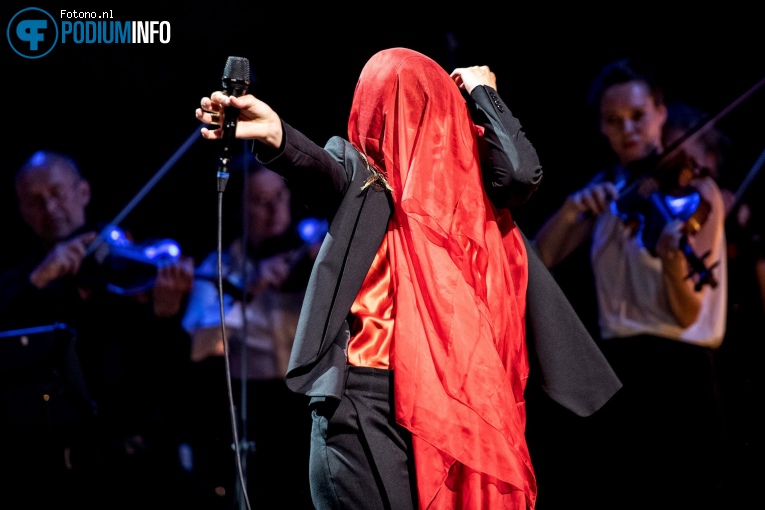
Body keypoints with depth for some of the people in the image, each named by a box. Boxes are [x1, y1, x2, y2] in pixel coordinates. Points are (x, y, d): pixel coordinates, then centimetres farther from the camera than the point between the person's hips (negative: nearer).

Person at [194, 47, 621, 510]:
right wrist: (275, 134, -42)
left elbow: (521, 173, -7)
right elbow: (320, 172, -18)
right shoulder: (357, 168, 4)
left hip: (452, 387, 3)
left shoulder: (465, 172, 13)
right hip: (367, 391, -3)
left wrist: (484, 95, 7)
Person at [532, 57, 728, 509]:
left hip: (676, 375, -6)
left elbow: (687, 315, -13)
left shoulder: (694, 190, -6)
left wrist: (674, 261, -34)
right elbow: (538, 259, 4)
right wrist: (573, 208, -13)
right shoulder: (607, 188, 12)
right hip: (617, 373, 6)